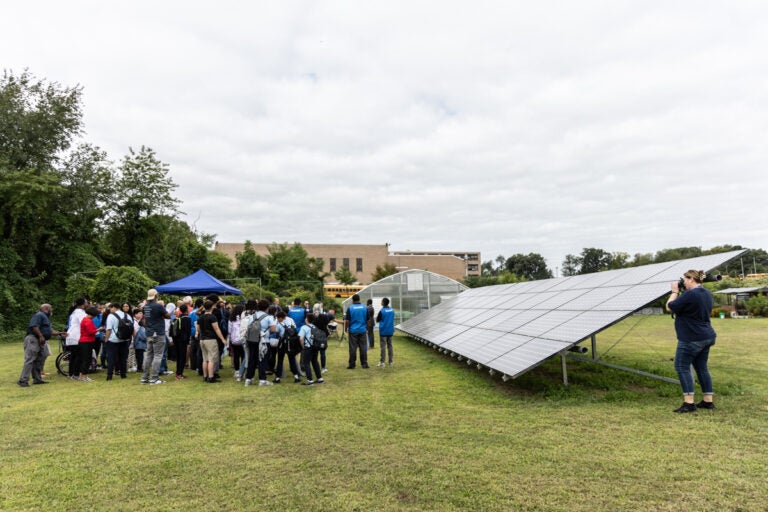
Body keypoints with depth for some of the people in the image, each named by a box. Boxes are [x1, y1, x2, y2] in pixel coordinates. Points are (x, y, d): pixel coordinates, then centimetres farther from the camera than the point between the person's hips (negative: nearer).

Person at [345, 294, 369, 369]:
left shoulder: (350, 308, -6)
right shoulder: (365, 307, 1)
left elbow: (347, 321, -7)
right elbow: (368, 320, 6)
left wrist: (345, 329, 6)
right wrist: (367, 327, 19)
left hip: (353, 331, -2)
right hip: (362, 330, 2)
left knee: (353, 348, 3)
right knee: (363, 347, 7)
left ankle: (352, 364, 7)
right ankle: (364, 363, 9)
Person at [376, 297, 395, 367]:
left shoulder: (381, 311, -14)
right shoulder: (392, 310, 4)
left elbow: (377, 320, -6)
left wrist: (377, 317, 12)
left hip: (383, 331, -5)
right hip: (390, 331, 5)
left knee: (383, 346, -2)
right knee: (389, 345, 13)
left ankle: (382, 361, -3)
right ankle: (391, 361, 16)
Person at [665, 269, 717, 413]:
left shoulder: (689, 294, -20)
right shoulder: (707, 293, 12)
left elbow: (669, 307, -13)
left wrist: (675, 292, -1)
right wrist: (681, 293, 11)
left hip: (691, 339, -9)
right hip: (706, 337, 9)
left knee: (682, 367, -5)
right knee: (702, 368, 15)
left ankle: (689, 403, -8)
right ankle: (708, 401, 20)